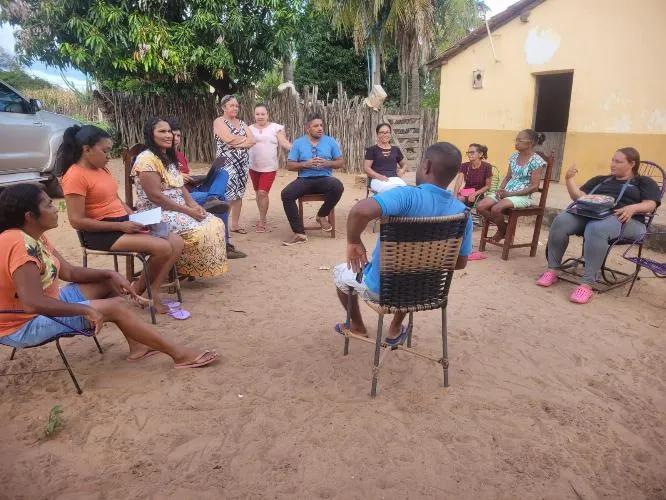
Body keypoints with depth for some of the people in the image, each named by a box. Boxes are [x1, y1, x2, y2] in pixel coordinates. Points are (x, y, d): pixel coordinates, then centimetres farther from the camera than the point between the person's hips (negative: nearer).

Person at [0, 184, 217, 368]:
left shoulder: (34, 238, 3)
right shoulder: (19, 244, -28)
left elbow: (69, 272, 9)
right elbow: (33, 303, -36)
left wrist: (111, 275, -5)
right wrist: (86, 310, -26)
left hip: (44, 308, 10)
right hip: (23, 327, -10)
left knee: (108, 283, 8)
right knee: (115, 307, -18)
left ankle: (137, 346, 5)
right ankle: (178, 353, -9)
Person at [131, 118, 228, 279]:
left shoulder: (169, 157, 15)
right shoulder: (146, 159, -15)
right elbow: (155, 196, -21)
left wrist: (194, 205, -5)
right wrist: (188, 211, -20)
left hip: (178, 209, 9)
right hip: (156, 213, -9)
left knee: (215, 224, -6)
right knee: (197, 231, -26)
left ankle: (208, 268, 2)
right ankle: (182, 270, -5)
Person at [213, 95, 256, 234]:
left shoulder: (241, 123, 17)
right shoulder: (219, 121, -3)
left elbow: (252, 141, 4)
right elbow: (228, 139, -20)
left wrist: (236, 143, -11)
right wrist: (245, 138, -5)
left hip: (243, 163, 6)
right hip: (226, 163, -6)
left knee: (239, 194, 8)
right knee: (227, 195, -13)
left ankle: (235, 224, 17)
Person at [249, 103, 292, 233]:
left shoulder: (276, 128, -2)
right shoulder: (250, 129, 7)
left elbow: (284, 143, -8)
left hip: (269, 167, -4)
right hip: (254, 167, 4)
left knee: (263, 193, -13)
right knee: (258, 193, 13)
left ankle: (261, 222, -2)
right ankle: (262, 217, 31)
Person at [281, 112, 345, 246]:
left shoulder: (330, 141, 8)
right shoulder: (298, 143, 6)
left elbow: (340, 162, 9)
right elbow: (290, 165, 4)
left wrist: (327, 163, -11)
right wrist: (305, 164, -13)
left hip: (325, 179, 0)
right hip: (304, 179, 0)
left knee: (338, 187, -34)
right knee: (286, 194, -28)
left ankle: (322, 215, -5)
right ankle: (299, 233, -24)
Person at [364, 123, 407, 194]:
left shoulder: (396, 149, 23)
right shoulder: (372, 150, 12)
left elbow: (404, 164, 35)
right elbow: (366, 167, 4)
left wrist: (402, 170, 10)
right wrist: (379, 176, -12)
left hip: (394, 178, 4)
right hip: (377, 180, -3)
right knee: (391, 189, -39)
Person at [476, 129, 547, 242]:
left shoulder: (537, 161, -10)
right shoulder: (514, 156, 10)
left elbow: (534, 187, -14)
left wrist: (510, 194, -19)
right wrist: (500, 190, -5)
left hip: (523, 196, -7)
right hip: (506, 192, 7)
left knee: (496, 209, -32)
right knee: (481, 206, -16)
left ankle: (503, 231, 1)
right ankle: (503, 226, 8)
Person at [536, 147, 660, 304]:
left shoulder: (644, 182, 20)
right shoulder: (600, 179, 30)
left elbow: (650, 205, 3)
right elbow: (579, 197, 18)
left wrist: (633, 208, -19)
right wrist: (569, 179, 3)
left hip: (623, 220, -4)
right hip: (589, 213, 4)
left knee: (596, 229, -42)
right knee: (560, 221, -29)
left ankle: (587, 284, -43)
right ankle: (552, 270, -23)